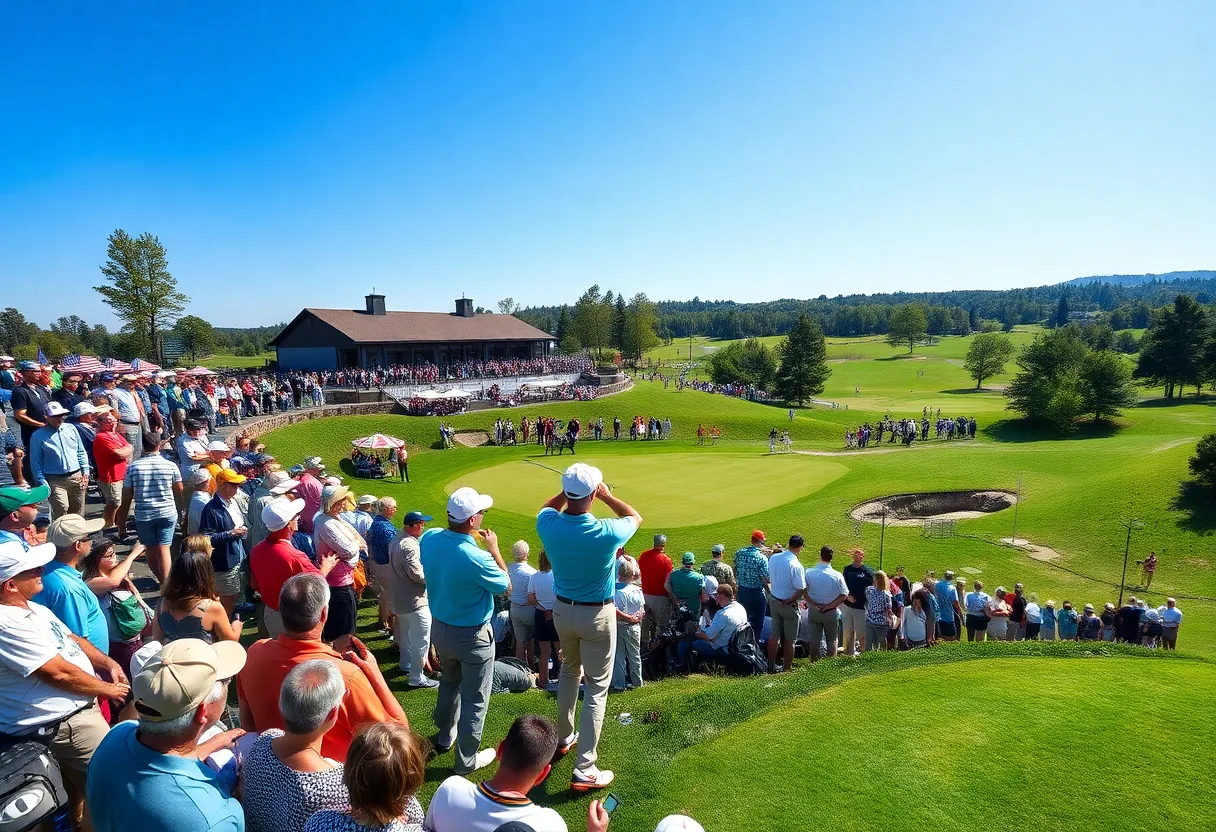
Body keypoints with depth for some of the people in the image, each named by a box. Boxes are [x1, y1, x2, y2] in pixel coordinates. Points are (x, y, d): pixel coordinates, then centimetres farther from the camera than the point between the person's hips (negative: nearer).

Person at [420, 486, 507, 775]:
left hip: (439, 628, 7)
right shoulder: (477, 558, -33)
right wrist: (494, 548, -7)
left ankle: (445, 737, 52)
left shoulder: (429, 538, -14)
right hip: (472, 636, -7)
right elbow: (505, 586, -14)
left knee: (449, 683, 31)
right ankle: (467, 760, 31)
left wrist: (468, 538, 6)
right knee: (474, 699, 14)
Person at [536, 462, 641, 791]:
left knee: (569, 671, 28)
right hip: (597, 615, -4)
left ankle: (564, 738, 44)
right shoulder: (606, 532, -27)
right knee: (597, 688, 7)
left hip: (562, 610, 5)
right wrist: (606, 495, 3)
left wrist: (568, 490, 3)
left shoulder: (548, 525, -17)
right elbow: (635, 517, -3)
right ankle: (584, 770, 9)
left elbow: (549, 507, 10)